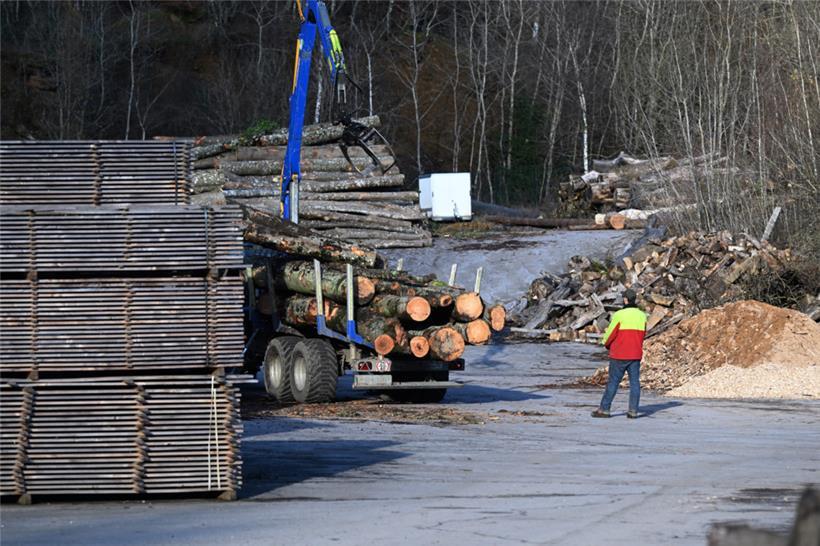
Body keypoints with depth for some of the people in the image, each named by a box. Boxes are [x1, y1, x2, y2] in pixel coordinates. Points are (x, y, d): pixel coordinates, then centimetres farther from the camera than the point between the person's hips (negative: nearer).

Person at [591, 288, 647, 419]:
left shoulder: (619, 315, -13)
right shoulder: (642, 316, 3)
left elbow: (610, 334, -7)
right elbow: (642, 335, 12)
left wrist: (606, 343, 13)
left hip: (619, 355, -4)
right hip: (636, 354, 4)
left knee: (613, 382, 1)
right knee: (634, 382, 5)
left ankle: (604, 409, 3)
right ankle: (633, 411, 1)